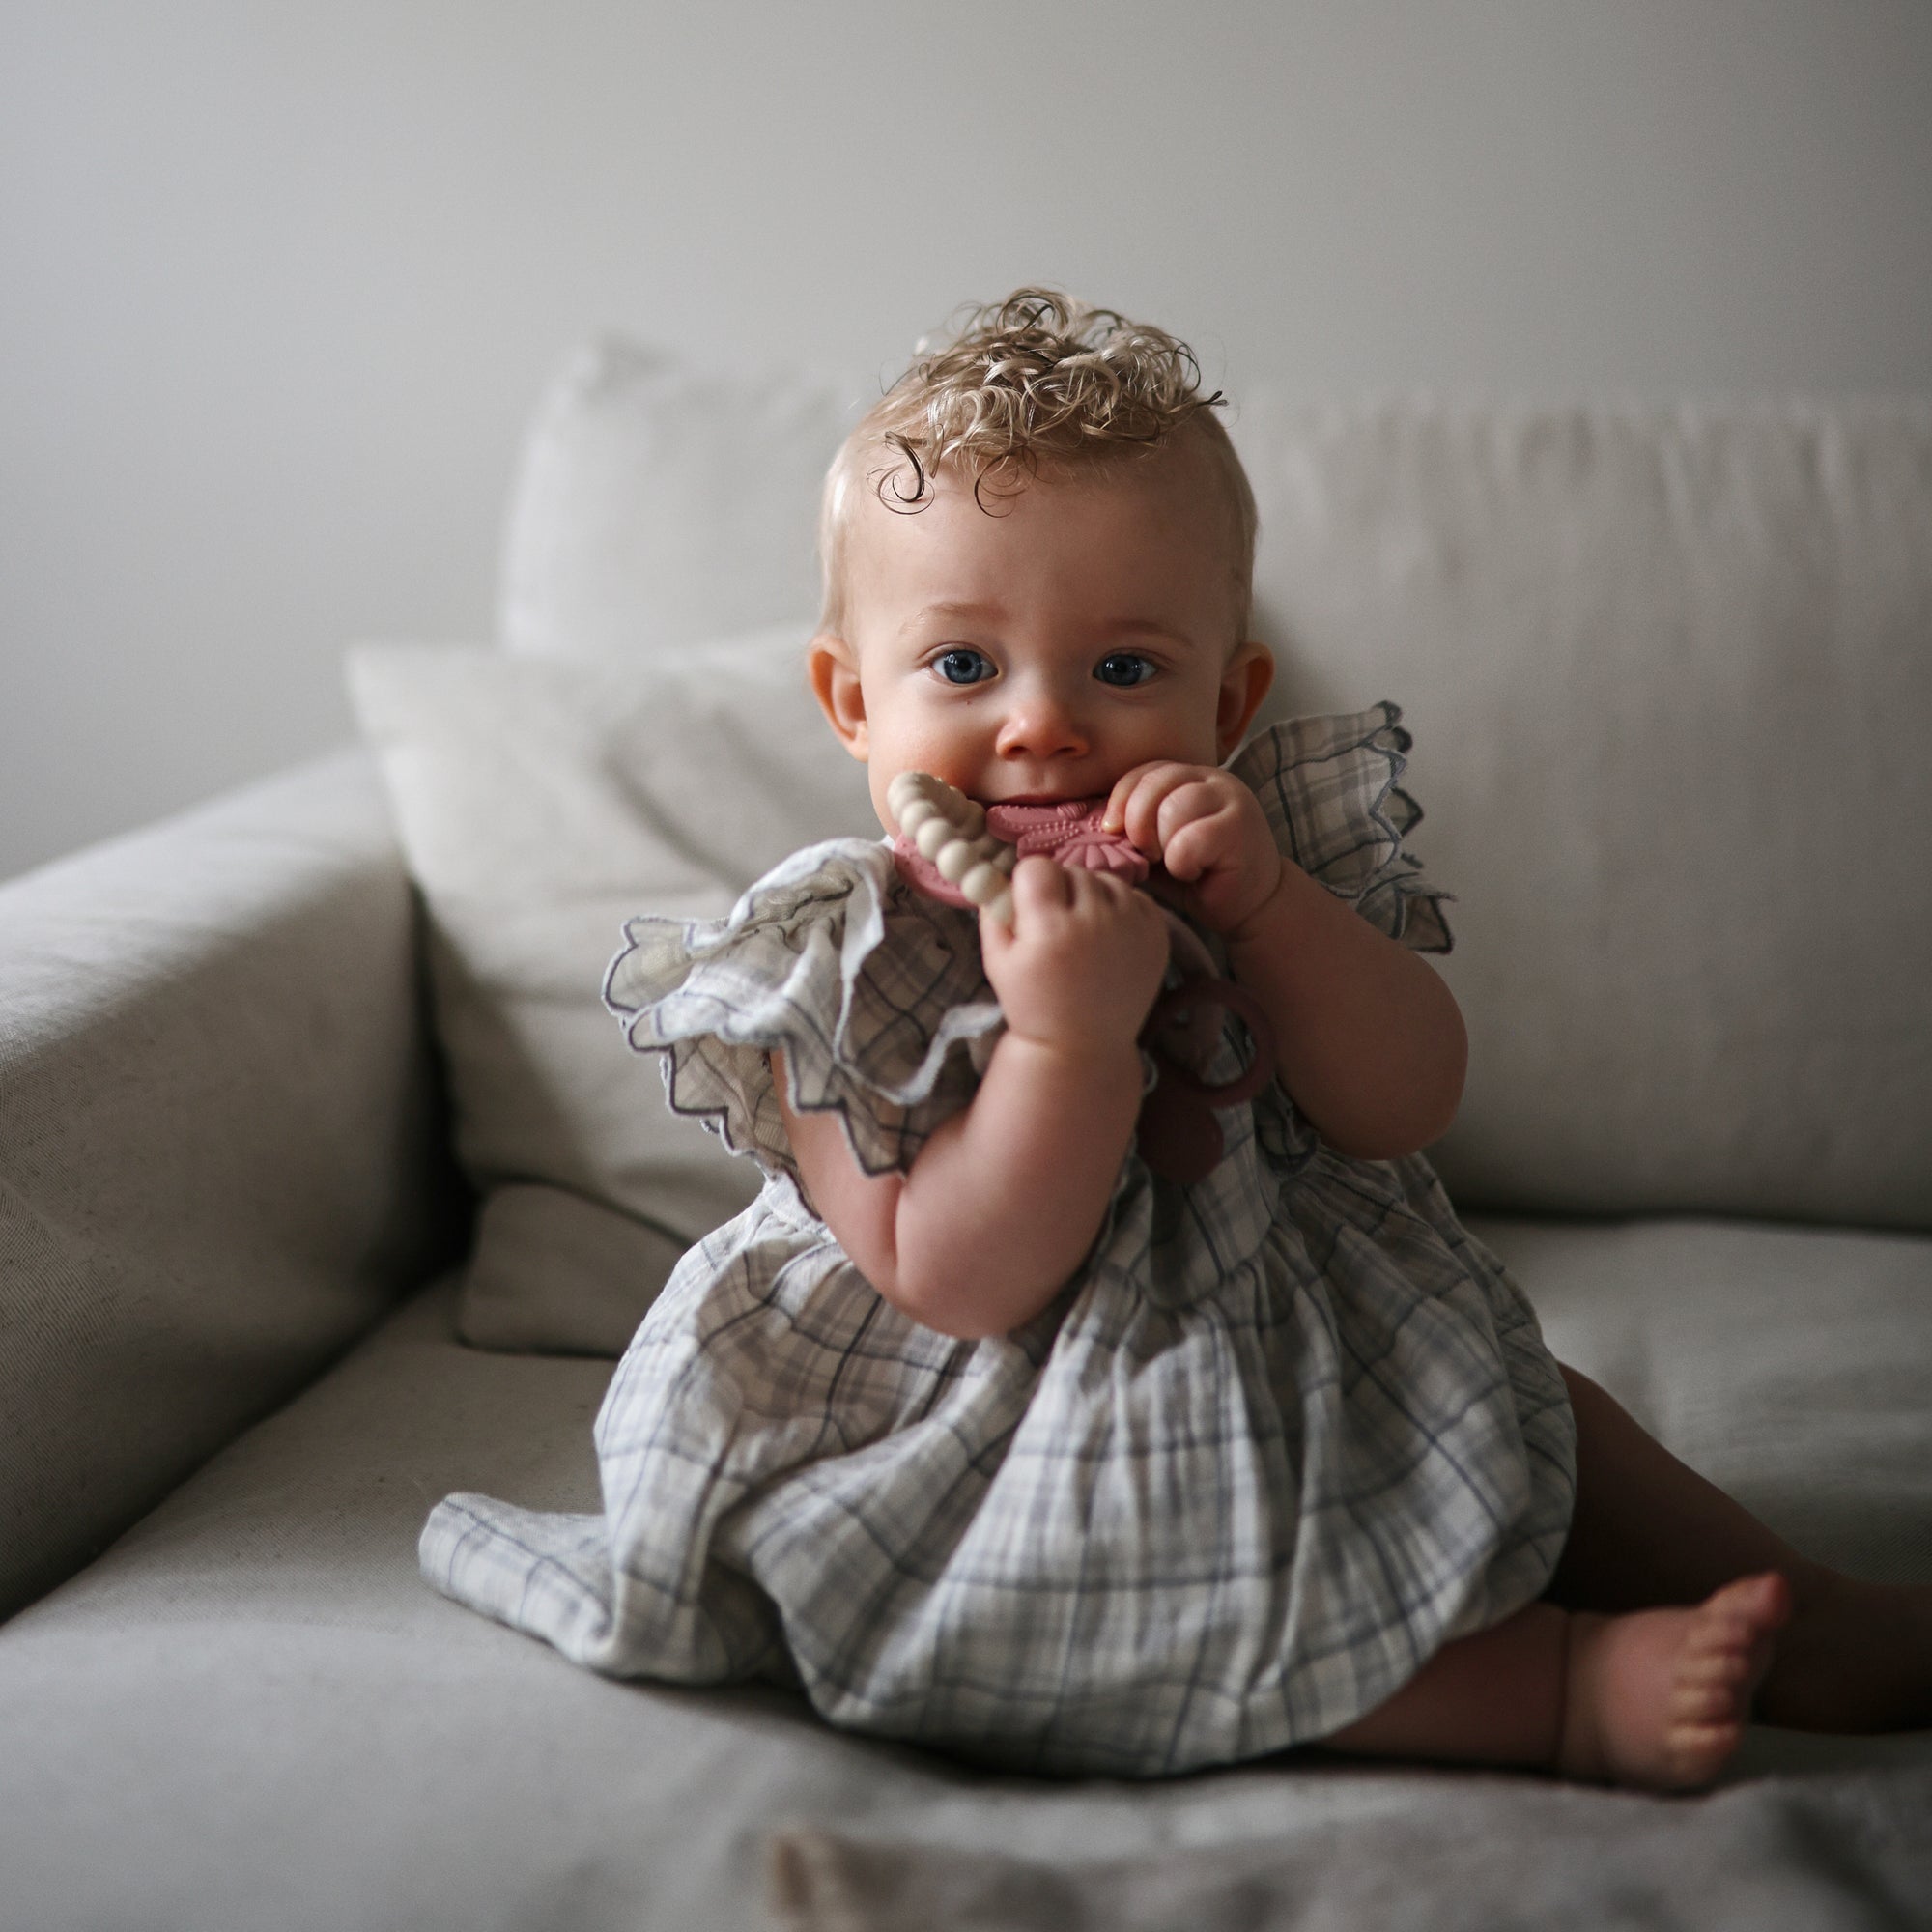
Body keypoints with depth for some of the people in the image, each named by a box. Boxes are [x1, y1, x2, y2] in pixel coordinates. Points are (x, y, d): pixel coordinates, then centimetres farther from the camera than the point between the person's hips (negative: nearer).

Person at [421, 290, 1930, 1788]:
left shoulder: (1270, 858, -3)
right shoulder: (840, 964, -19)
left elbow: (1406, 1106, -15)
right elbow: (955, 1287, -26)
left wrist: (1265, 904, -30)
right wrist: (1072, 1033, -39)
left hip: (1315, 1359, 6)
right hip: (1022, 1460, -5)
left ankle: (1802, 1615, 25)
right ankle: (1564, 1688, -24)